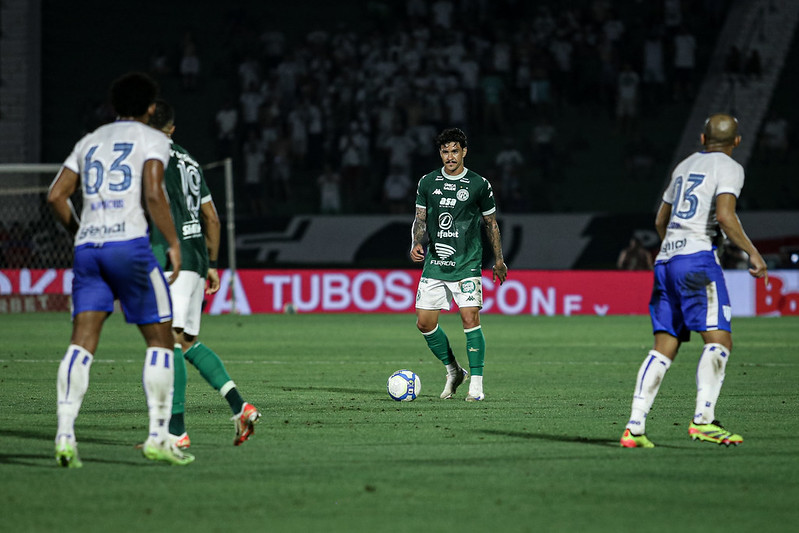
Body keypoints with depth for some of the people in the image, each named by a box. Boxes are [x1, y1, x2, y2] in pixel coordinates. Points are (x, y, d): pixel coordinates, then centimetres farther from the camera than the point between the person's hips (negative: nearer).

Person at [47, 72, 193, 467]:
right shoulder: (151, 139, 6)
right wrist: (174, 243, -2)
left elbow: (56, 195, 15)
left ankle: (64, 434, -17)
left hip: (87, 247, 5)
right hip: (129, 242, -5)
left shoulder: (89, 142, 22)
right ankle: (158, 437, -1)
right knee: (160, 338, 5)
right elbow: (154, 195, -10)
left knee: (82, 342, -2)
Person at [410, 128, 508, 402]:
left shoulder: (479, 184, 0)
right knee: (424, 322, 1)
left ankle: (476, 383, -7)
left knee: (470, 318, -15)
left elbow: (491, 223, 9)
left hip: (466, 264, -4)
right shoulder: (428, 182, 7)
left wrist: (498, 260, 12)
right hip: (434, 263, 4)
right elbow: (420, 218, 13)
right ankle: (453, 371, 22)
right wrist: (416, 244, -5)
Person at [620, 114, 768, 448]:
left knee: (664, 347, 5)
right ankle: (703, 420, -22)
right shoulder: (729, 168, 1)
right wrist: (753, 253, -8)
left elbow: (660, 221, 31)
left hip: (665, 260, 7)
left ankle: (634, 426, -3)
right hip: (698, 259, -7)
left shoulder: (684, 166, 23)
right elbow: (725, 216, -15)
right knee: (718, 339, -9)